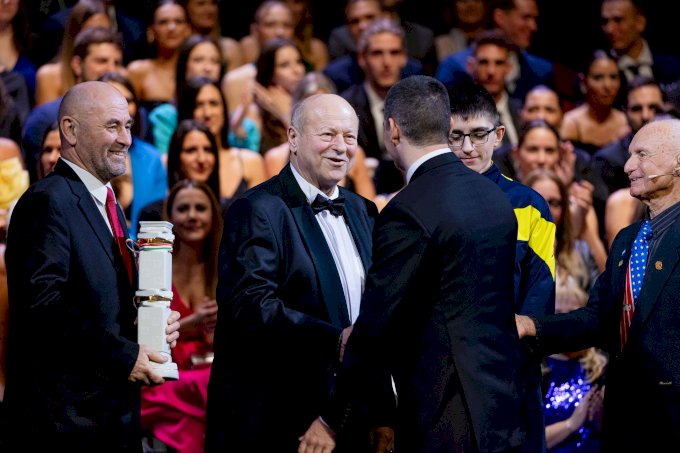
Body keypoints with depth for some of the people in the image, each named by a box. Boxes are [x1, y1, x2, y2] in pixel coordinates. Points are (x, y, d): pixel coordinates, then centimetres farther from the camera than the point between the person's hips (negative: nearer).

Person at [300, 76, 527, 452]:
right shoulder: (496, 198, 10)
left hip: (444, 422, -8)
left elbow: (376, 326, -13)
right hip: (503, 410, 8)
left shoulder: (408, 213, -14)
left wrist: (332, 419, -4)